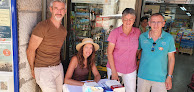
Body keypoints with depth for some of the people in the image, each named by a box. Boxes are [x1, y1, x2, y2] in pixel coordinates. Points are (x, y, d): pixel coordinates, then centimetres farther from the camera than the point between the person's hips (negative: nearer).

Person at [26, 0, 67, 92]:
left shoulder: (64, 31, 6)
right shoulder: (42, 27, -16)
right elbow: (30, 50, -11)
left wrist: (57, 65, 15)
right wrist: (33, 70, -1)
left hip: (59, 68, 7)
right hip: (43, 70, -6)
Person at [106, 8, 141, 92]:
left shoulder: (137, 32, -2)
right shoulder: (115, 32, -12)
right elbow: (109, 52, -11)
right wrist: (114, 72, -14)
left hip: (131, 70, 3)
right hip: (115, 68, -2)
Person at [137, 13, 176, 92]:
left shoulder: (169, 38, -8)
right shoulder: (142, 37, -6)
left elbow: (171, 58, -1)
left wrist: (169, 77, -2)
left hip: (160, 78, -1)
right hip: (143, 76, 1)